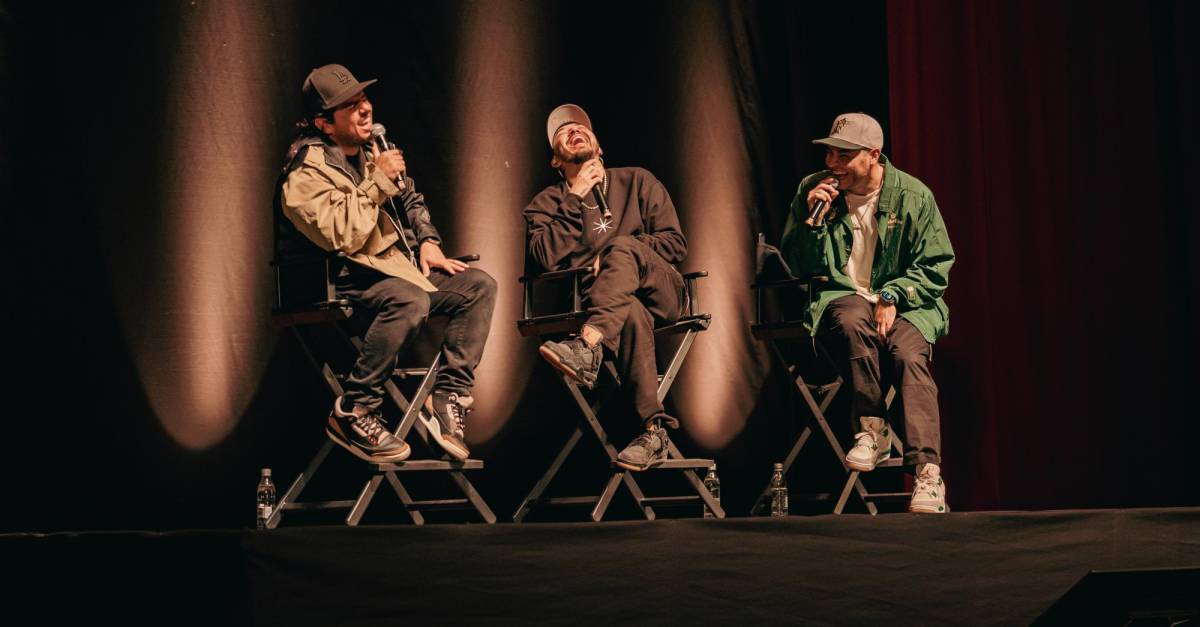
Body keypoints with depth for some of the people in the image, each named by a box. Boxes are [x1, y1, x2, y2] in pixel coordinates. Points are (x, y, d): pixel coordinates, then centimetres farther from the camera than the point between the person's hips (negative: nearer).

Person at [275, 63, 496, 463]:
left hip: (397, 266, 9)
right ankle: (352, 415, -29)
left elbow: (412, 202, 29)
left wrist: (427, 242, 10)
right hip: (344, 279, -9)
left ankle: (448, 400, -13)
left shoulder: (373, 151, 16)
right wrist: (377, 182, -20)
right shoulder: (307, 171, -11)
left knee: (479, 286, -8)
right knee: (410, 300, -37)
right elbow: (339, 235, -24)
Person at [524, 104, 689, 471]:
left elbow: (675, 244, 10)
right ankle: (656, 430, -48)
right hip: (597, 299, -1)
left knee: (621, 247, -33)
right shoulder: (546, 204, 17)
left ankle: (588, 347, -55)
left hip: (660, 293, 1)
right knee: (631, 315, -39)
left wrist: (616, 255, -4)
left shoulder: (636, 182, 18)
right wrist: (576, 198, -4)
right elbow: (548, 257, -4)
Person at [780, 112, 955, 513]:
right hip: (839, 297, 0)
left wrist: (892, 297, -14)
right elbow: (797, 268, 3)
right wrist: (812, 220, -13)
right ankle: (871, 430, -27)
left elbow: (936, 267, 1)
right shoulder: (812, 191, 3)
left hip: (905, 303, 0)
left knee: (909, 354, -33)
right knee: (853, 319, -38)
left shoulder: (912, 196, -1)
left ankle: (927, 473, -41)